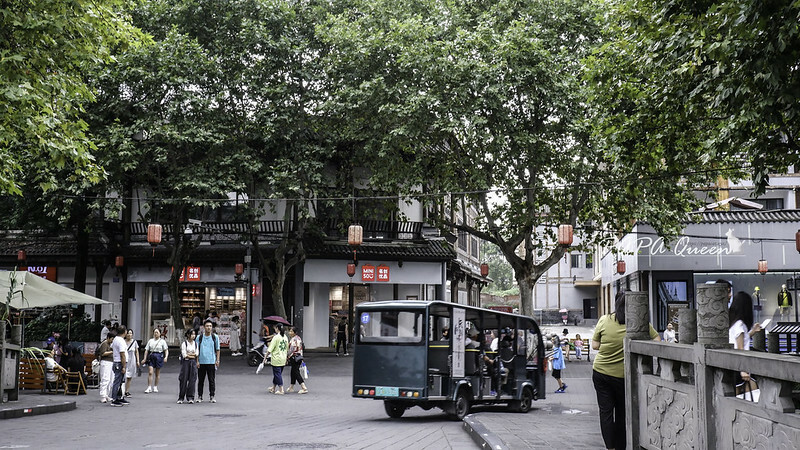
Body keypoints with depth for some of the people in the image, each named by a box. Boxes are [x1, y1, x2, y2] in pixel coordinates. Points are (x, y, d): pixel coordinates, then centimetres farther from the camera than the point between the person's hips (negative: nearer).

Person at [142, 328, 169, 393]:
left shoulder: (162, 341, 2)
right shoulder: (150, 341, 9)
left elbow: (166, 350, -3)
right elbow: (146, 350, 8)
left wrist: (166, 357, -20)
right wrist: (145, 359, 3)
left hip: (159, 356, -1)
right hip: (151, 357, 1)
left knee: (157, 374, 7)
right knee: (150, 372, -8)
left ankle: (155, 387, 18)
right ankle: (149, 388, -5)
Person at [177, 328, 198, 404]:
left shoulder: (195, 344, 11)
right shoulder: (184, 343, -2)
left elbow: (196, 354, 5)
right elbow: (184, 355, -9)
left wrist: (189, 354, -7)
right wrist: (193, 355, -2)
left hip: (193, 363, 3)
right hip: (185, 362, -3)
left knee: (192, 380, -2)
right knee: (183, 379, -3)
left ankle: (190, 397, 2)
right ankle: (181, 398, 4)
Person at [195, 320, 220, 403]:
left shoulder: (215, 337, 6)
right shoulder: (199, 337, 5)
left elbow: (217, 349, 9)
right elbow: (197, 350, 7)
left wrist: (217, 360, 2)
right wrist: (197, 361, 0)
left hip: (212, 362, 0)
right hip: (201, 362, 0)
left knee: (212, 380, 1)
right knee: (200, 380, 5)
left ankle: (212, 396, 9)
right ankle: (200, 396, 14)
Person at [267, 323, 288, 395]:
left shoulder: (276, 337, -15)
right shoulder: (285, 337, 6)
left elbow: (270, 349, -16)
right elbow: (287, 349, 15)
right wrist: (286, 359, 25)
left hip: (276, 359, -7)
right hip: (283, 360, 7)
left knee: (277, 374, 0)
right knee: (277, 374, 19)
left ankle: (281, 390, -1)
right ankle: (273, 388, 31)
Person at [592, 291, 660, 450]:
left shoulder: (604, 320, -5)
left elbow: (595, 345, 1)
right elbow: (657, 341, -2)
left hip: (600, 372, 0)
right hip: (622, 375, 0)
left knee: (605, 411, 5)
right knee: (621, 413, 14)